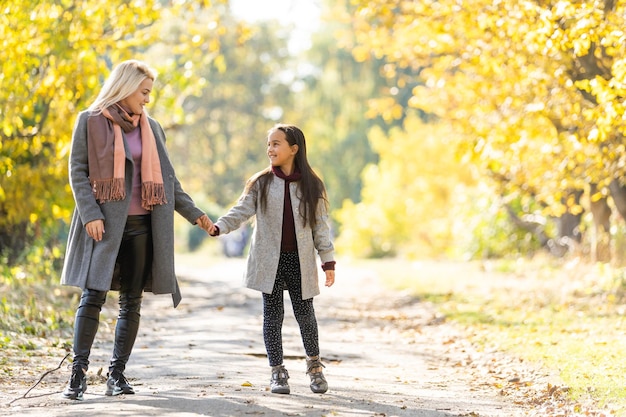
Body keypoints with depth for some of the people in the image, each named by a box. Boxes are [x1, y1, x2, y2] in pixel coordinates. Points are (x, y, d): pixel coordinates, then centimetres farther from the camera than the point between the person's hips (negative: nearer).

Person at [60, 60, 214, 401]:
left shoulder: (151, 128, 15)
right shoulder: (90, 121, 1)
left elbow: (166, 178, 18)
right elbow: (77, 171, -3)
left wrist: (194, 213, 13)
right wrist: (90, 215, -15)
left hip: (141, 224, 5)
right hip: (104, 224, -5)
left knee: (132, 302, 3)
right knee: (93, 296, -10)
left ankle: (117, 373, 8)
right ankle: (78, 373, -7)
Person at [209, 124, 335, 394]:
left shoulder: (311, 185, 2)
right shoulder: (261, 183, 2)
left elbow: (320, 225, 3)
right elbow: (241, 211, -5)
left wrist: (328, 261, 0)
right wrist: (218, 227, -23)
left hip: (299, 260, 0)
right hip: (269, 260, 0)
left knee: (305, 314, 5)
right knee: (273, 315, 3)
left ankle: (314, 364, 27)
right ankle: (277, 372, 13)